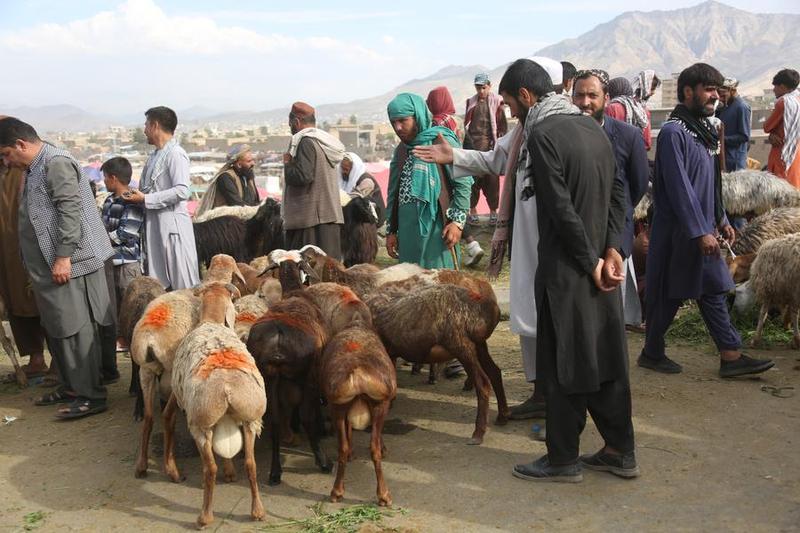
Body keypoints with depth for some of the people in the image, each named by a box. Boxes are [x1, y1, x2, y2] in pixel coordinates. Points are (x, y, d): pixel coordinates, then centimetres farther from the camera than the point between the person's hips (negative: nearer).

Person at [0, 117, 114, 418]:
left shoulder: (57, 163, -11)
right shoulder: (35, 169, 20)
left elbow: (70, 211, -20)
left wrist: (63, 257, -23)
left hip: (68, 265, -10)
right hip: (49, 266, 10)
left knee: (76, 331, -8)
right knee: (56, 330, 14)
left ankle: (90, 396, -4)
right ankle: (71, 387, 24)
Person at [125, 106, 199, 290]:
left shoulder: (175, 154, -9)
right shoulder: (154, 156, 15)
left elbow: (182, 191, -19)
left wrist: (145, 199, -16)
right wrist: (137, 196, 5)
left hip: (172, 225, -8)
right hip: (153, 224, 8)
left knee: (182, 284, -6)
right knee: (158, 286, 9)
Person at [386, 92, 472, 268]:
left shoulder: (442, 142, -5)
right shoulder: (401, 150, 14)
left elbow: (463, 183, -7)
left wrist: (457, 221, -13)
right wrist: (391, 231, 15)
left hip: (436, 228, -6)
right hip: (407, 231, 6)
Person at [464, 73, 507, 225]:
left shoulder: (496, 101, 1)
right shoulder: (471, 101, 11)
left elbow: (502, 124, 1)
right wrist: (467, 141, 9)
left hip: (490, 144, -2)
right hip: (473, 144, 2)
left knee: (492, 178, 0)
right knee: (473, 178, 1)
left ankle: (493, 210, 9)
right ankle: (472, 209, 10)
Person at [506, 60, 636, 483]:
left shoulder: (543, 135, -14)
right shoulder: (591, 126, 10)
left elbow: (561, 207, -18)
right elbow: (617, 191, 9)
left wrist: (590, 260, -11)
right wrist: (611, 249, 4)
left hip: (566, 269, -8)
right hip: (599, 262, 8)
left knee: (565, 363, 2)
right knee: (607, 355, 14)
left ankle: (564, 459, 14)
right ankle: (620, 451, 24)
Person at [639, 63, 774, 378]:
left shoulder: (704, 129, 12)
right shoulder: (673, 132, -17)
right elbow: (679, 187, -22)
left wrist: (721, 219, 16)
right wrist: (701, 232, -22)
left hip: (704, 230, 9)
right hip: (677, 231, -9)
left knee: (713, 290, 10)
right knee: (668, 295, 3)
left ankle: (731, 357, 14)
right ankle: (652, 353, 19)